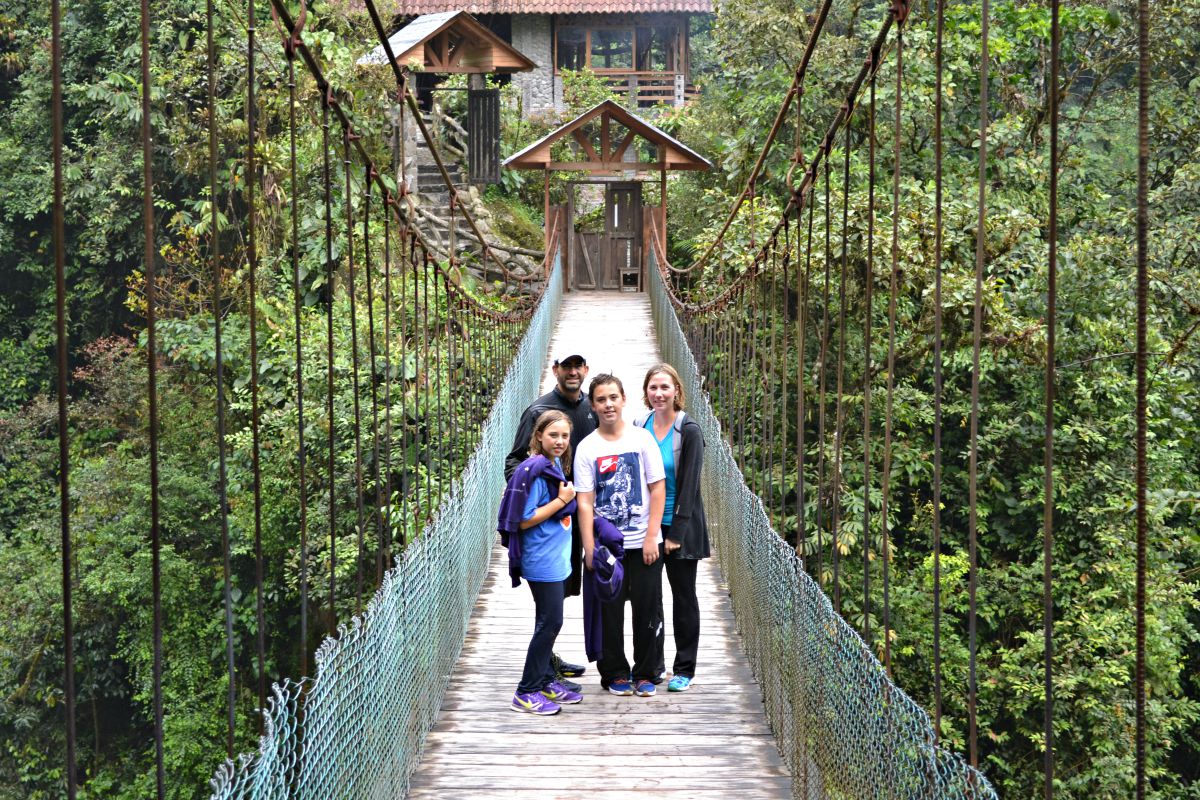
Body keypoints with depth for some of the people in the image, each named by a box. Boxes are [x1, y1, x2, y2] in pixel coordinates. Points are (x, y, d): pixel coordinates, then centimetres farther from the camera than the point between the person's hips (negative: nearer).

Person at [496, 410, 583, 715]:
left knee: (549, 622, 15)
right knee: (550, 622, -5)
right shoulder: (534, 471, -19)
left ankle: (546, 682, 25)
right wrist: (562, 500, -18)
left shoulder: (555, 465, 9)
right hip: (542, 561, -9)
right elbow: (525, 520, -20)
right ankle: (527, 693, 2)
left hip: (555, 558, 9)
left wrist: (566, 498, 4)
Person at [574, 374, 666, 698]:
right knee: (609, 610, 4)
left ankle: (645, 674, 17)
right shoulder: (587, 447, 0)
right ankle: (615, 673, 18)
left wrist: (651, 537, -6)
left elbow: (658, 489, 0)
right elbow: (585, 501, -2)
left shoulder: (642, 438, 0)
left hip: (643, 542, 0)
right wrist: (589, 547, -8)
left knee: (647, 608, 4)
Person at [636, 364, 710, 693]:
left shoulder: (689, 431, -11)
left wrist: (676, 534, -15)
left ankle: (684, 669, 14)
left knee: (684, 596, 6)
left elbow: (689, 485, -13)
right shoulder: (640, 426, 4)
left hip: (680, 526, -4)